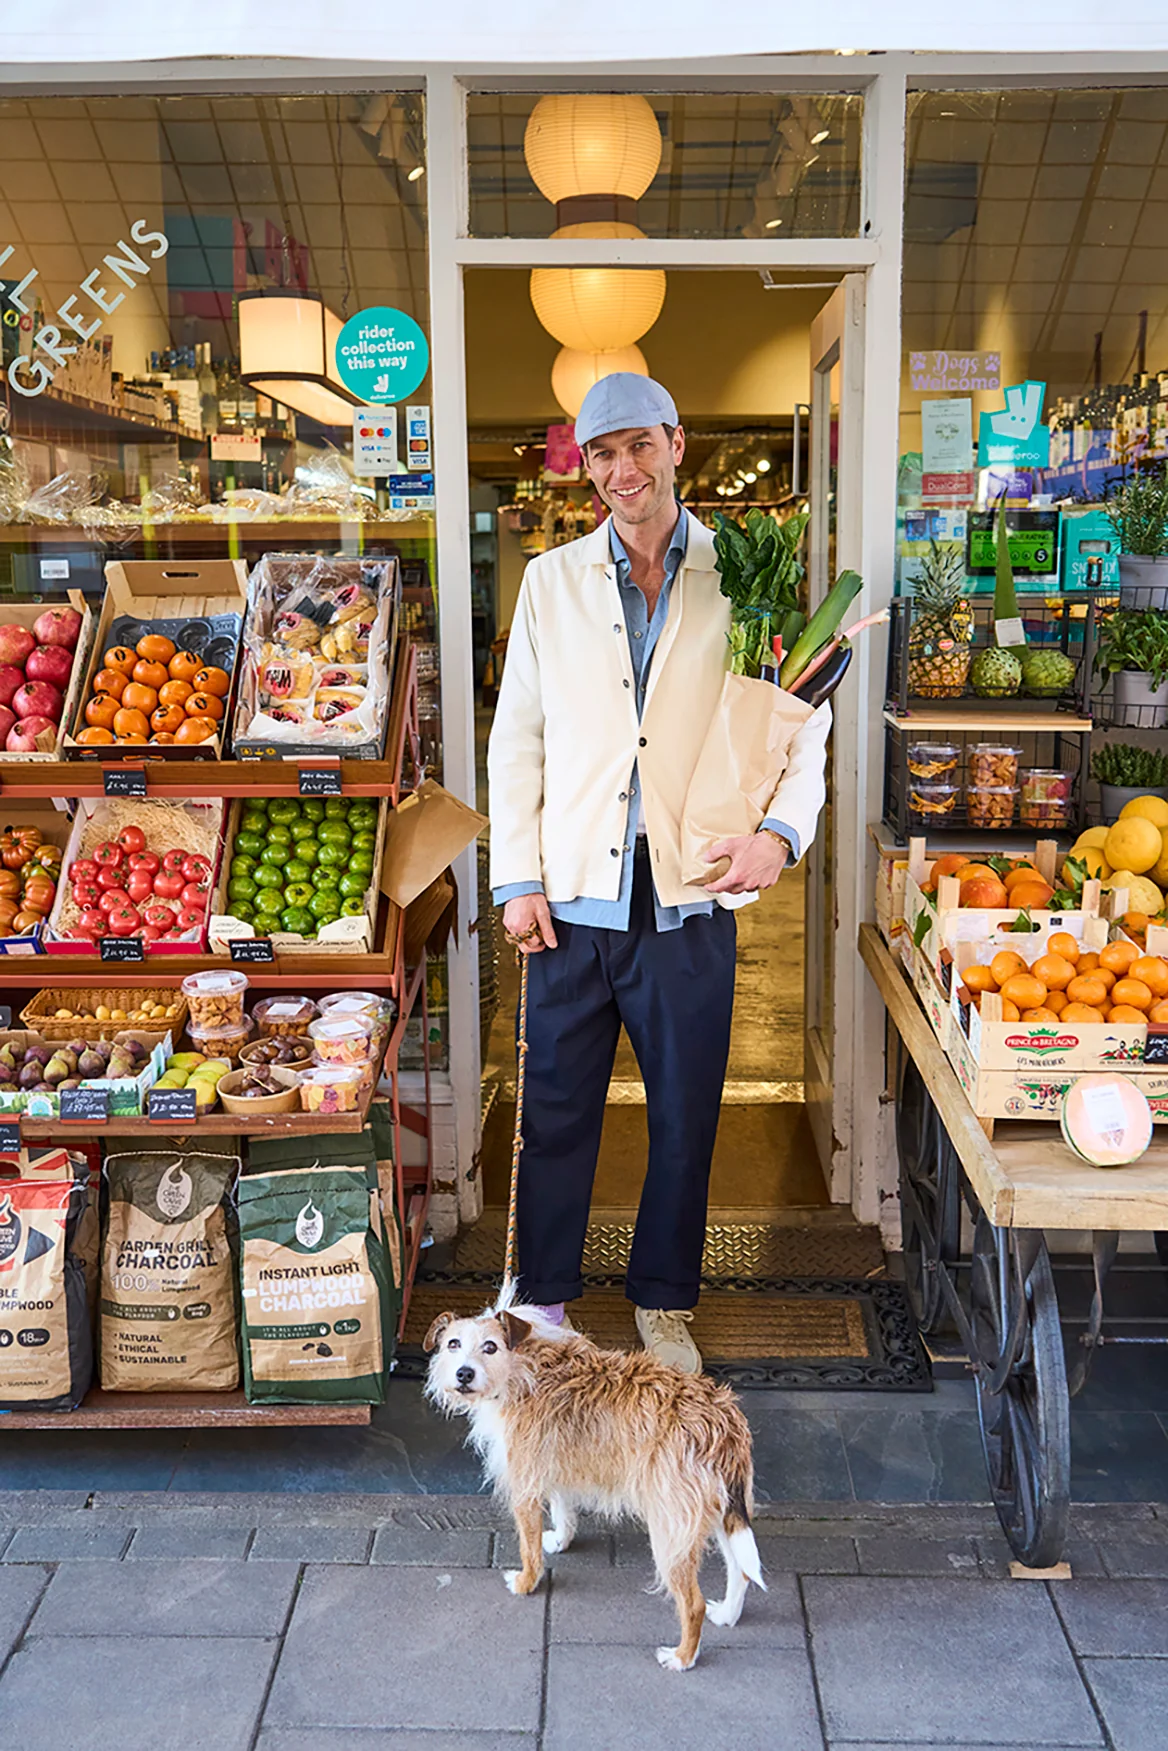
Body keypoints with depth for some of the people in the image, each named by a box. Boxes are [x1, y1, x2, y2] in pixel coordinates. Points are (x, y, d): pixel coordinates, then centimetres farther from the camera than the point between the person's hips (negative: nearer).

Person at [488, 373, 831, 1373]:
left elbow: (804, 725, 3)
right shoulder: (551, 581, 7)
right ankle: (545, 1298, 31)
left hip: (690, 903, -1)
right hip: (573, 901, 1)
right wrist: (517, 879, 1)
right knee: (558, 1110, 11)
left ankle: (664, 1301, 32)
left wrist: (782, 829, -15)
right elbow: (517, 738, 7)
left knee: (686, 1117, 11)